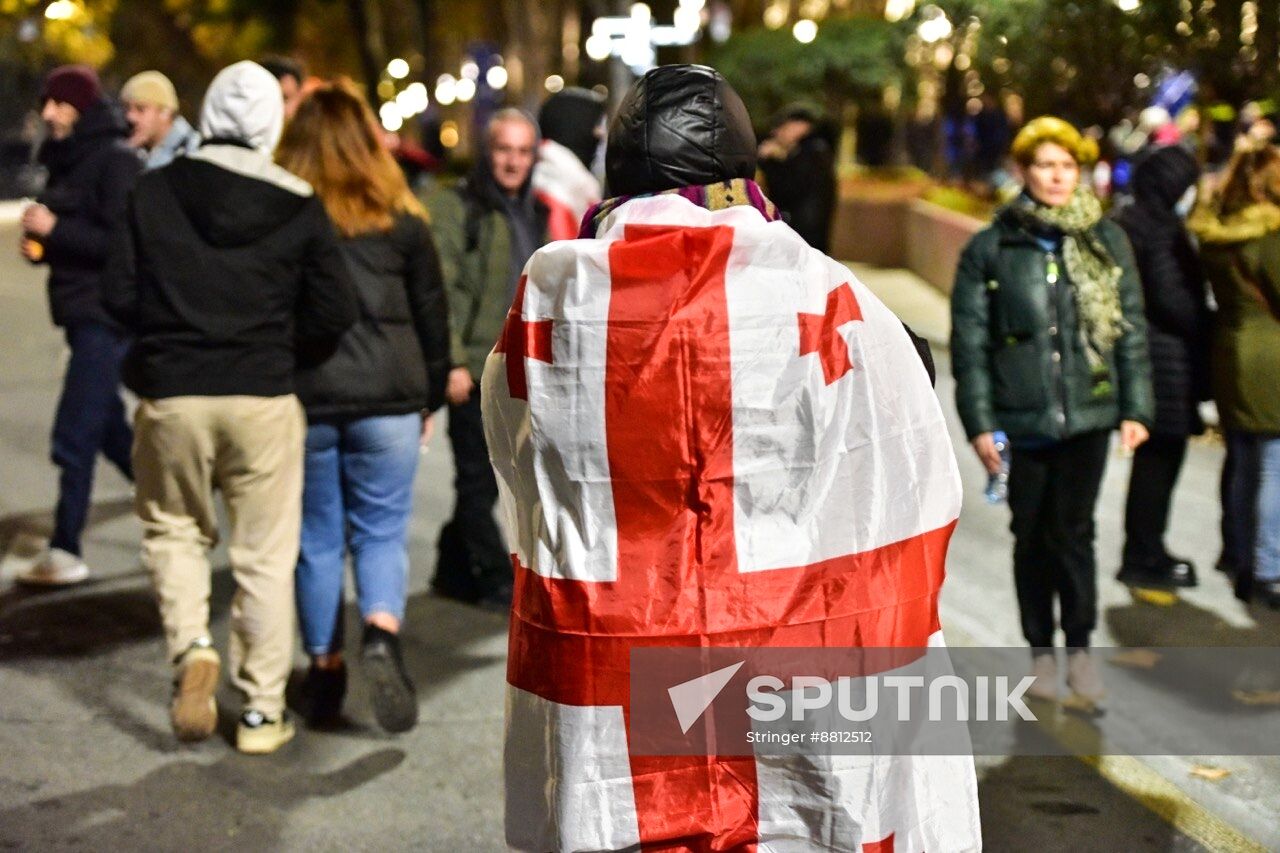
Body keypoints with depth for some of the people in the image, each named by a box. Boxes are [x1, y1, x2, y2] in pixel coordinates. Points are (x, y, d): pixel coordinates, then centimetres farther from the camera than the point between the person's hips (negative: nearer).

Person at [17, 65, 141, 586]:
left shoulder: (116, 161, -12)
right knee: (109, 432, 16)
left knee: (73, 437, -7)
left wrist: (55, 229, -21)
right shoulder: (67, 160, 14)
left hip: (106, 314, -10)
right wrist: (39, 244, 4)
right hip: (81, 313, 10)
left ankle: (66, 553, 1)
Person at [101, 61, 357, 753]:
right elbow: (334, 313, -6)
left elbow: (119, 296, -2)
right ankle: (262, 709, 13)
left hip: (170, 394, 1)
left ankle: (191, 644, -3)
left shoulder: (157, 190, -2)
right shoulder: (299, 208, -3)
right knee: (265, 556, 8)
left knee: (173, 528, 21)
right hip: (262, 398, 0)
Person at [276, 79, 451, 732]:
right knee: (382, 531, 8)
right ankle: (382, 633, -17)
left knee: (317, 538, 12)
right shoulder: (401, 218, 2)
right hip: (387, 400, 0)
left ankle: (324, 669, 18)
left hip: (301, 401, 0)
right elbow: (432, 317, 8)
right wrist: (429, 401, 18)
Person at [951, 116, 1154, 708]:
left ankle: (1079, 650, 11)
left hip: (1087, 413, 0)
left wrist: (1136, 409, 2)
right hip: (1022, 417, 0)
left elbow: (1131, 330, 8)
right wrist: (978, 424, -4)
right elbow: (969, 342, 0)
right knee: (1032, 536, 9)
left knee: (1072, 531, -3)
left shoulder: (1107, 242, 5)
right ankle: (1041, 652, 22)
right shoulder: (991, 248, 0)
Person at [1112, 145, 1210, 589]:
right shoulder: (1158, 226, -17)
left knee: (1155, 458, 17)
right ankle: (1143, 557, 7)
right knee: (1160, 458, -1)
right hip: (1166, 357, -10)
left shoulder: (1127, 219, 13)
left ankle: (1145, 551, 26)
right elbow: (1170, 297, -20)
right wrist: (1205, 329, -7)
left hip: (1139, 350, 10)